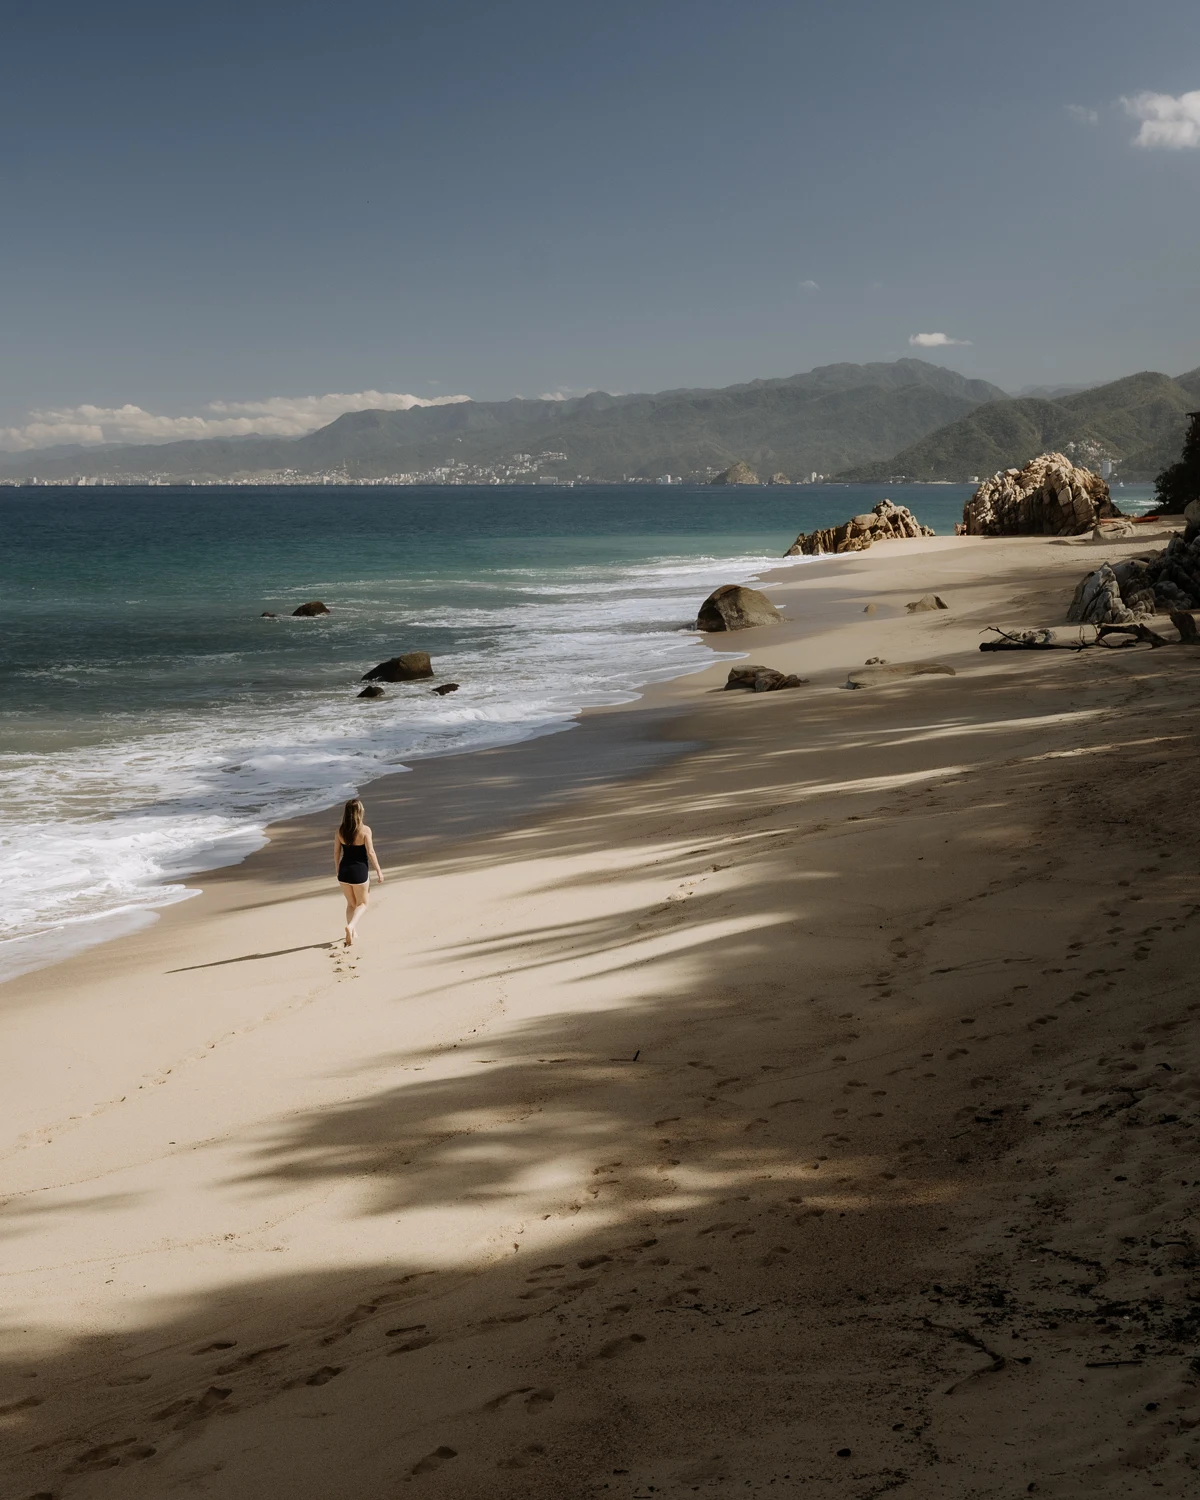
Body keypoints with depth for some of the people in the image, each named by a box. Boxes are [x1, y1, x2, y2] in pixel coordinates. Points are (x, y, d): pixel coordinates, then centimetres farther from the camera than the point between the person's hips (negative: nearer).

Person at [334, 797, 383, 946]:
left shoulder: (340, 830, -2)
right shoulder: (365, 830, -14)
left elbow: (336, 852, 2)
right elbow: (370, 852, -14)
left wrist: (337, 870, 16)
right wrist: (379, 871, -4)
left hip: (344, 870, 4)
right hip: (360, 870, -4)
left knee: (351, 904, 22)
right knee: (362, 904, 13)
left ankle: (351, 933, 21)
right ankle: (351, 926, -12)